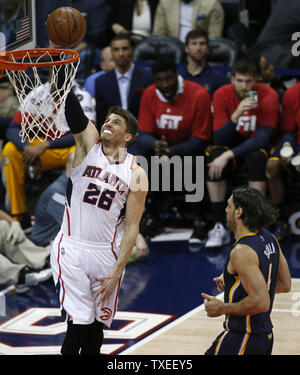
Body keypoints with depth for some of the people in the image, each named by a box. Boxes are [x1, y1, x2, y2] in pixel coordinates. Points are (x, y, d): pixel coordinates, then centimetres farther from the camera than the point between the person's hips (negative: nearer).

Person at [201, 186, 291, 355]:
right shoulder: (269, 238, 6)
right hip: (265, 334, 10)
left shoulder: (242, 252, -22)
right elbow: (285, 285, 16)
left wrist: (222, 308, -15)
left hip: (243, 338, -10)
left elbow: (260, 302, -28)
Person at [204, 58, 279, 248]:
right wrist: (236, 116, -35)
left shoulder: (268, 96, -19)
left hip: (257, 147, -2)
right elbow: (218, 139, -17)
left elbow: (262, 138, -25)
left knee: (257, 158, -37)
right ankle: (219, 227, -27)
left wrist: (229, 155, -35)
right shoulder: (222, 95, -13)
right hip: (231, 145, 2)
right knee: (214, 156, -31)